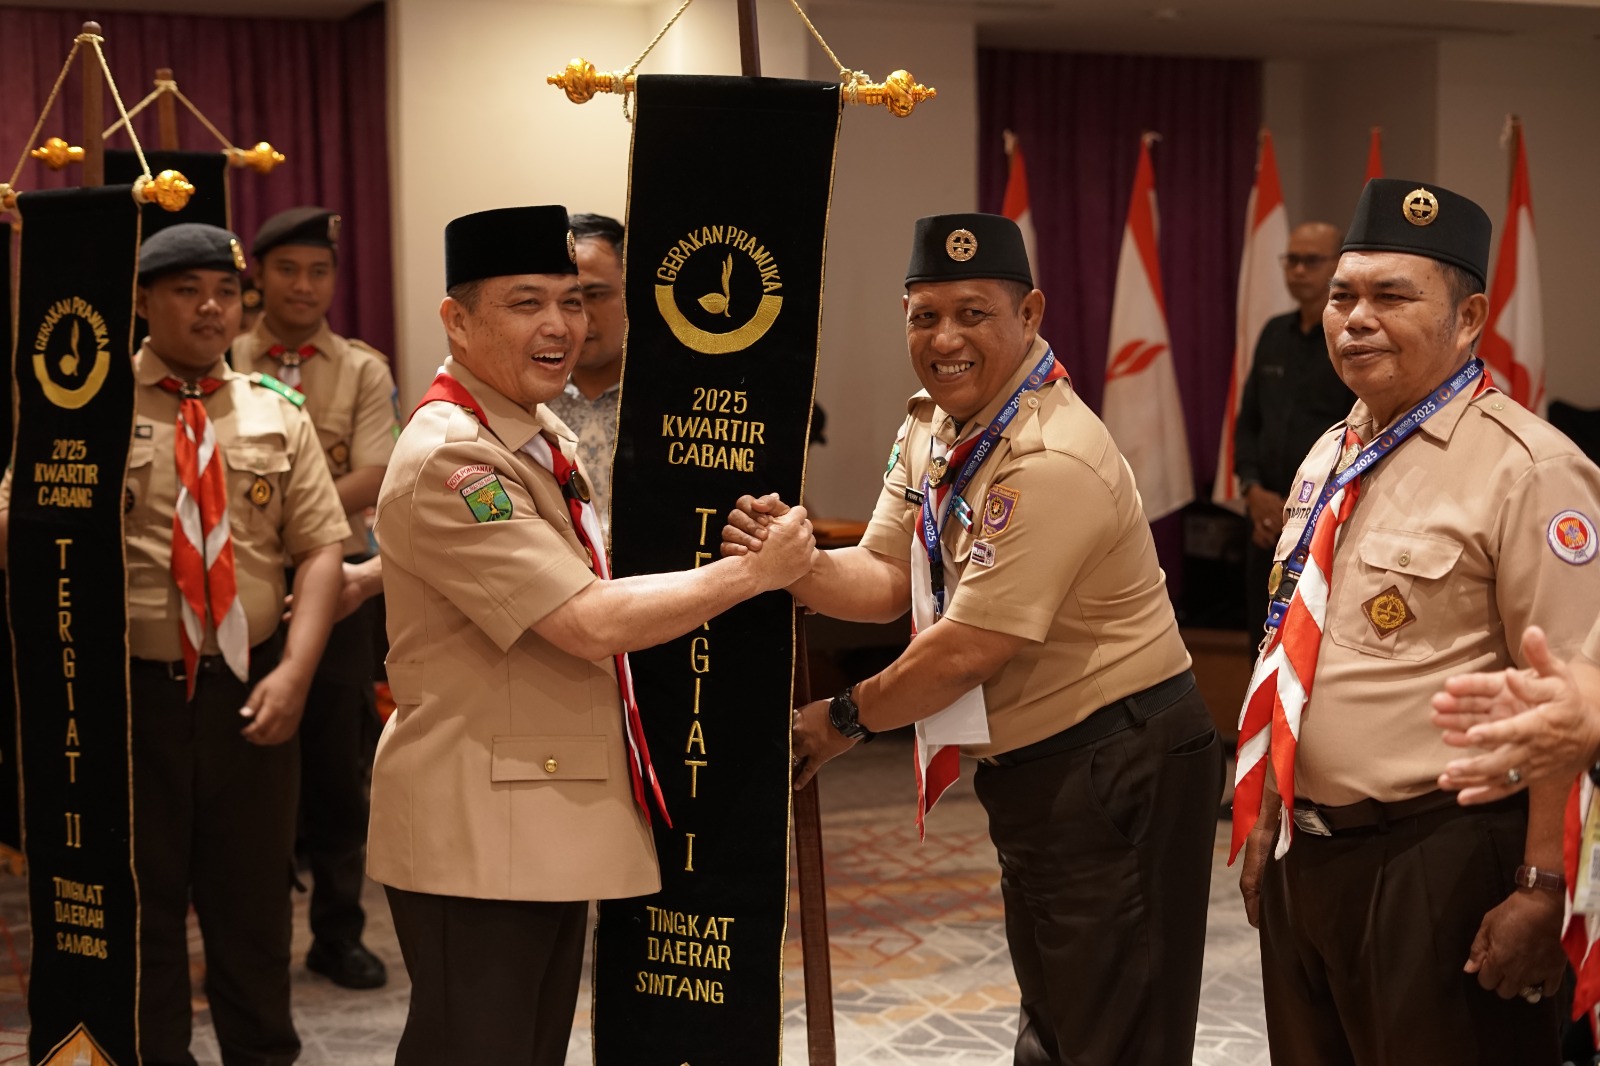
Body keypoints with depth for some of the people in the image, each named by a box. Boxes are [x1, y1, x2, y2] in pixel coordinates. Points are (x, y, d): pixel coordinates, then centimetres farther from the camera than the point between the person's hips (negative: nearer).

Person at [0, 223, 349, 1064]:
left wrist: (295, 669, -10)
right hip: (131, 689, -2)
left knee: (253, 893, 14)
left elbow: (319, 547, 2)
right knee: (140, 899, 10)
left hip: (250, 686, 2)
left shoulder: (275, 412, 6)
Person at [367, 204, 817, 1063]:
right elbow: (593, 622, -25)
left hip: (549, 820, 10)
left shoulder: (545, 438, 11)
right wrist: (753, 570, -17)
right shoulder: (448, 460, -20)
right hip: (476, 830, -9)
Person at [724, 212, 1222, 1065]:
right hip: (1030, 768, 10)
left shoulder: (1052, 462, -26)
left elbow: (970, 648, -24)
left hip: (1117, 769, -9)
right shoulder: (931, 427, 5)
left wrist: (843, 719, -10)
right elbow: (887, 579, 4)